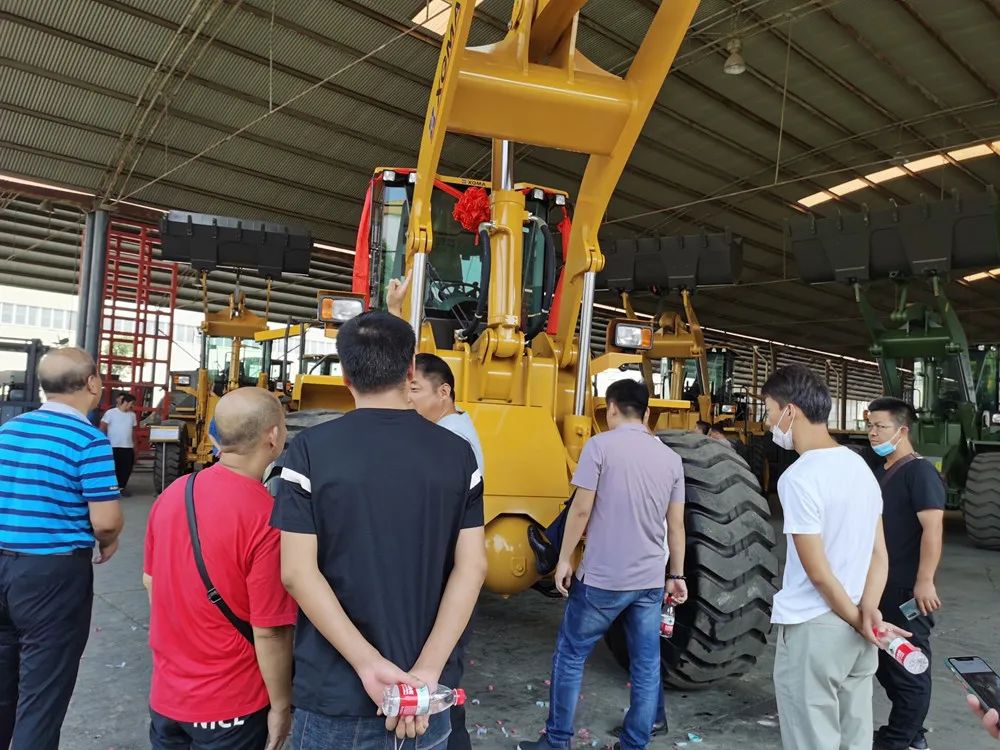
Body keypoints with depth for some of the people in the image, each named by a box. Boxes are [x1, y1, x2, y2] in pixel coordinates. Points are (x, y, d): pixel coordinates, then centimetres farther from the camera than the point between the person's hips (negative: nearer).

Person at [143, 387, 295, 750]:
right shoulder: (267, 517, -26)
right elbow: (269, 632, -22)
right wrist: (281, 706, -8)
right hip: (229, 706, -6)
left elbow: (151, 582, 8)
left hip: (165, 695, 6)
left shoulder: (172, 493, -5)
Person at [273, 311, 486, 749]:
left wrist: (369, 663, -17)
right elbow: (472, 567, -9)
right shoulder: (457, 453, -4)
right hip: (426, 692, 2)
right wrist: (426, 671, -12)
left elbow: (296, 572, -16)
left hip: (335, 691, -2)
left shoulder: (311, 450, -11)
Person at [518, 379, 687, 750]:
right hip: (651, 580, 5)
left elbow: (581, 510, -12)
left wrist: (564, 559, -1)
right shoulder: (670, 457, 6)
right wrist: (677, 575, 17)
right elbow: (676, 524, 8)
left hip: (602, 579, -4)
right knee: (646, 666, 14)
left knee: (570, 656, 11)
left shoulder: (600, 445, -9)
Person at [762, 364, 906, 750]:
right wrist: (868, 613, -5)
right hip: (855, 629, 8)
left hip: (812, 629, -8)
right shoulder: (860, 465, 7)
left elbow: (819, 572, -18)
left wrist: (859, 621, -6)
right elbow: (880, 555, 6)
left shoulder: (798, 477, -20)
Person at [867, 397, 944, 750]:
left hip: (907, 589, -9)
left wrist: (925, 581, -25)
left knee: (908, 665, 5)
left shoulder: (920, 471, -14)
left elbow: (933, 528, -21)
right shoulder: (878, 472, 12)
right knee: (884, 660, 17)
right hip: (879, 586, 9)